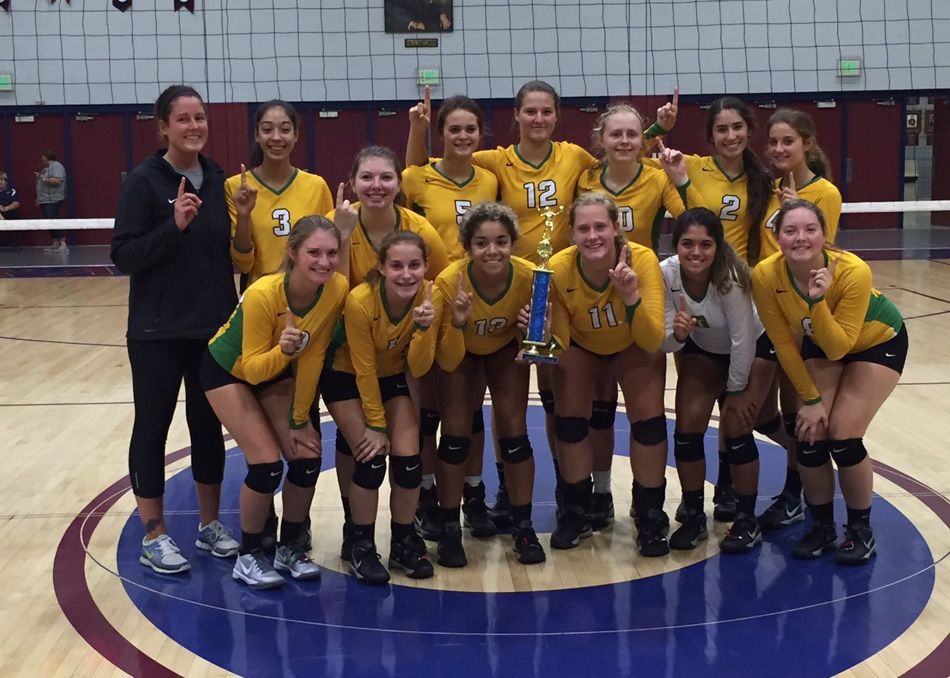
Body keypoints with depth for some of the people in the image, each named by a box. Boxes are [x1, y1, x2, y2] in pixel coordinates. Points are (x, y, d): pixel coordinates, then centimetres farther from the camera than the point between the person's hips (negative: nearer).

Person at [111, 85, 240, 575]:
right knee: (152, 428, 5)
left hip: (213, 329, 5)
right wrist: (174, 226, -24)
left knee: (209, 425, 13)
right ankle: (154, 535, 17)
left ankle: (210, 524, 27)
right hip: (158, 332, -4)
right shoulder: (144, 182, -9)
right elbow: (123, 255, -14)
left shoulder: (218, 180, 6)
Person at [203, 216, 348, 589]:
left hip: (278, 370, 4)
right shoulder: (262, 294, -36)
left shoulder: (337, 289, -24)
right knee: (267, 463, -16)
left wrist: (299, 418, -7)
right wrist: (283, 350, -48)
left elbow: (312, 357, -13)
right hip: (228, 370, -4)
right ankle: (248, 557, 6)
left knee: (307, 457, -6)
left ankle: (290, 549, 17)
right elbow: (253, 369, -27)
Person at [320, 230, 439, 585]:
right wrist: (376, 425, -16)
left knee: (408, 457, -9)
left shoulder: (429, 297, -21)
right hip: (346, 377, -3)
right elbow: (364, 370, -22)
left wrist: (424, 328, -37)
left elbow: (418, 368, -20)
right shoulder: (360, 301, -31)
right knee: (371, 457, -17)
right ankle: (360, 546, 3)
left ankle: (404, 543, 11)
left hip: (391, 378, 4)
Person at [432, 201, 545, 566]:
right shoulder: (449, 282, -35)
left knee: (513, 430, -5)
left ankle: (523, 526, 10)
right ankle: (449, 530, 7)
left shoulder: (529, 277, -31)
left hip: (506, 349, 1)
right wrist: (457, 324, -45)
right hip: (462, 352, -1)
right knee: (455, 434, -8)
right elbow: (447, 362, -27)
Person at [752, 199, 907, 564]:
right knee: (811, 434, -9)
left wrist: (818, 301, -46)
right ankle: (822, 527, 14)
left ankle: (861, 531, 8)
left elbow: (839, 347, -33)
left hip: (878, 342, -3)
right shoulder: (765, 276, -28)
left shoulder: (853, 271, -36)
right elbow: (784, 344, -16)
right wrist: (811, 399, -12)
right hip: (818, 345, 3)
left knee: (842, 435, -14)